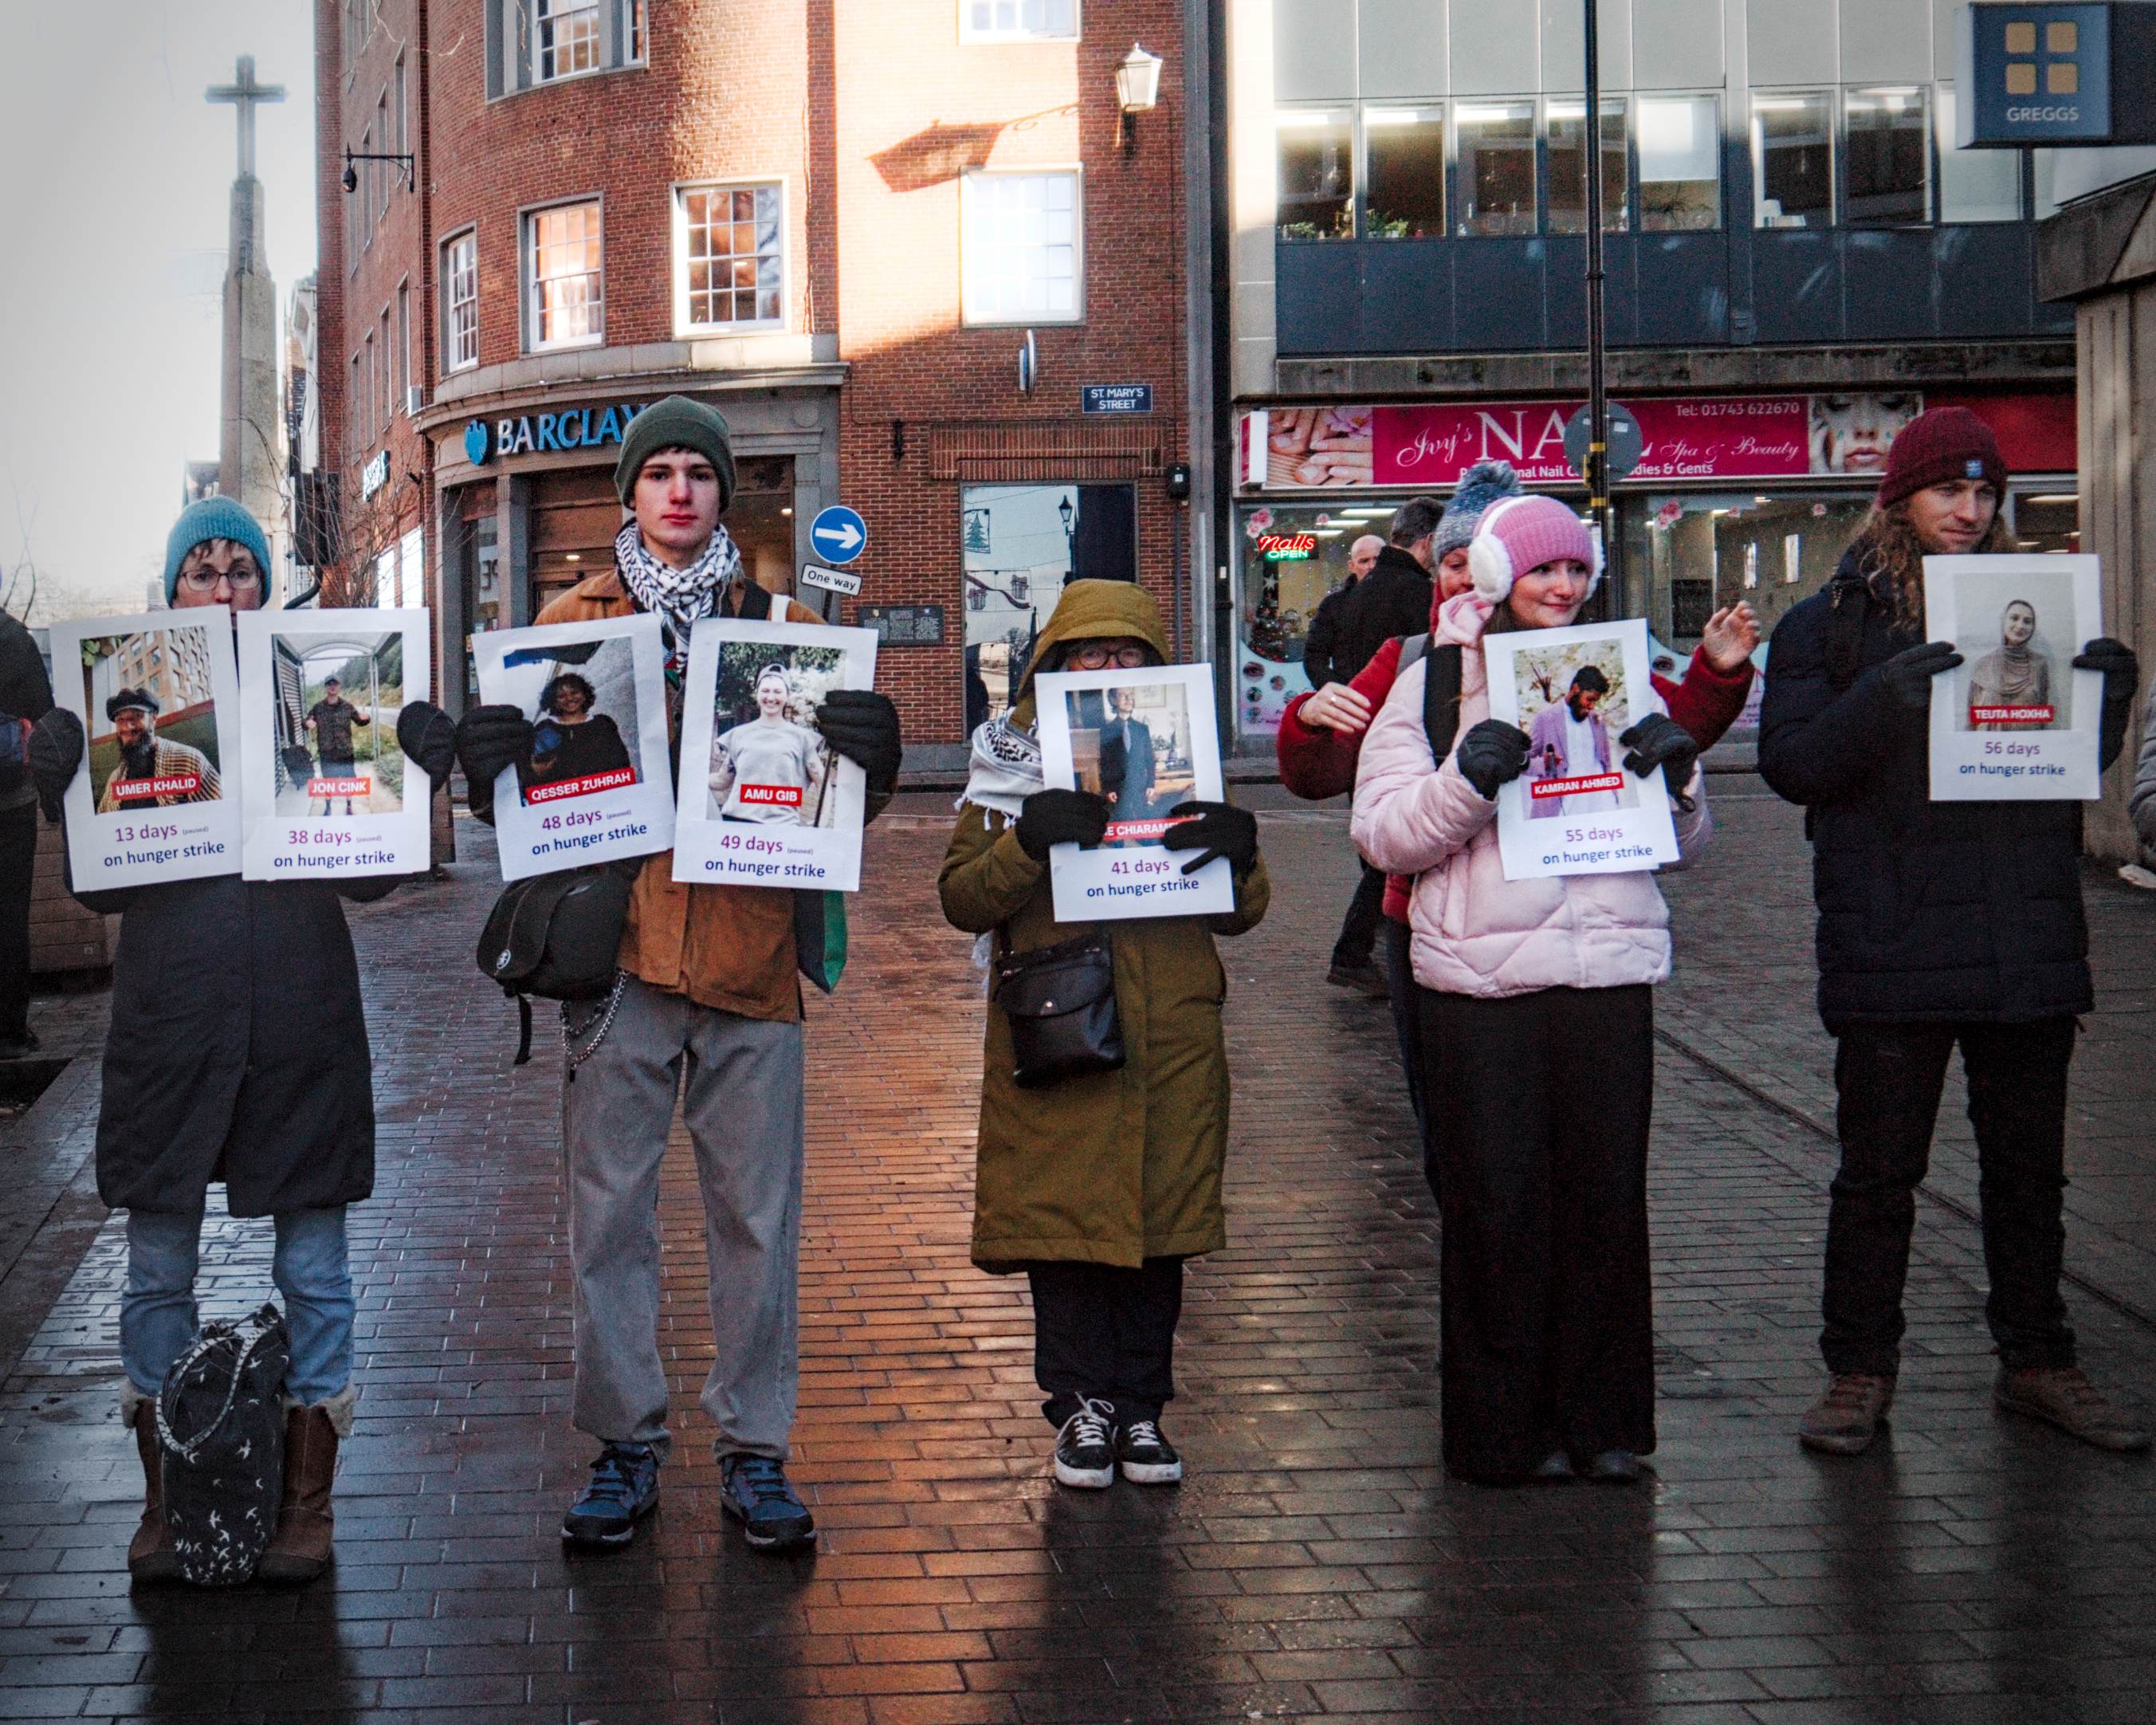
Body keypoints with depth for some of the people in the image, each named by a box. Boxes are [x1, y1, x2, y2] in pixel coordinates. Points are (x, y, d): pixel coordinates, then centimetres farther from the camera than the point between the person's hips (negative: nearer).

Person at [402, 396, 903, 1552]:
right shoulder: (572, 621, 10)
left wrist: (867, 755, -14)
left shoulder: (781, 625, 10)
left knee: (756, 1213, 3)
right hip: (617, 948, 0)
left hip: (748, 950, 0)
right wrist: (490, 762, -13)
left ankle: (753, 1447, 13)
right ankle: (624, 1443, 14)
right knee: (608, 1208, 3)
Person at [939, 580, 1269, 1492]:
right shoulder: (1012, 759, 7)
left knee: (1158, 1213, 4)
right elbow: (962, 899, 0)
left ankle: (1141, 1402, 14)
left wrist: (1236, 853, -11)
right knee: (1064, 1216, -2)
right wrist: (1028, 843, -18)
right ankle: (1083, 1402, 10)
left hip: (1170, 1033, 2)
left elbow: (1244, 909, 12)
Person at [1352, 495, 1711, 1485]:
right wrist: (1467, 780, -19)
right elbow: (1385, 835, -3)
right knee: (1496, 1208, 0)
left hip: (1611, 972, 3)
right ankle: (1506, 1428, 10)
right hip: (1481, 982, -3)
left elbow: (1682, 844, 18)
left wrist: (1676, 776, -3)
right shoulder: (1433, 686, 5)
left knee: (1607, 1199, 5)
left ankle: (1602, 1420, 15)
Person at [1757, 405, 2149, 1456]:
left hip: (2028, 941, 3)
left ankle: (2037, 1361, 23)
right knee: (1877, 1171, 4)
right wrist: (1878, 704, -24)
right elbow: (1789, 764, -7)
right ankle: (1858, 1371, 14)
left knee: (2028, 1164, 12)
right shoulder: (1830, 621, 2)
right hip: (1890, 947, -3)